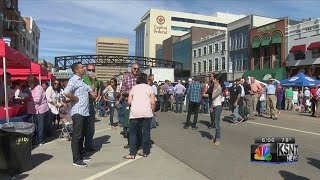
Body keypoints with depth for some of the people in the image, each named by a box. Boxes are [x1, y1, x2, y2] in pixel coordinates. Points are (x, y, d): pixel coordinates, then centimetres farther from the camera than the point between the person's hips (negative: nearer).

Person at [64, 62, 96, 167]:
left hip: (85, 112, 9)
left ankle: (81, 155, 28)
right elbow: (66, 93, -28)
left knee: (82, 135, 16)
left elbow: (92, 90, 27)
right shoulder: (74, 80, -11)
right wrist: (76, 98, -14)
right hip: (77, 112, -9)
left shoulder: (83, 81, 17)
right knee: (77, 136, -4)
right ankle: (76, 160, 3)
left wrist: (93, 81, 14)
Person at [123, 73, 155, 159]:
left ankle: (132, 153, 5)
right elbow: (153, 102, 0)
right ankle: (145, 152, 15)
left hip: (134, 112, 1)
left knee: (133, 132, 7)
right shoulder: (149, 88, 8)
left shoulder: (134, 88, 13)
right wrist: (152, 111, 14)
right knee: (146, 132, 7)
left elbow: (129, 101, 8)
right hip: (146, 112, -1)